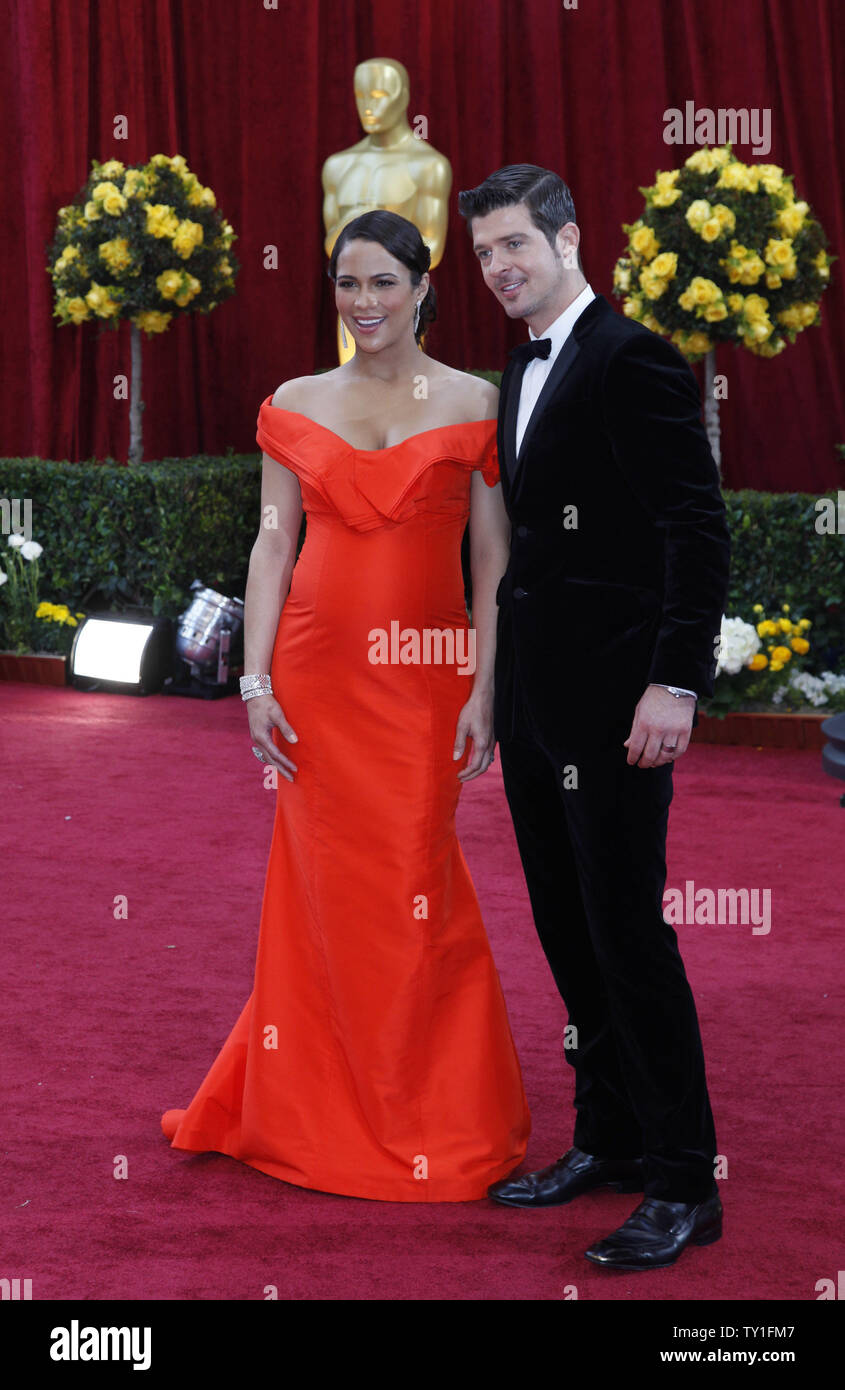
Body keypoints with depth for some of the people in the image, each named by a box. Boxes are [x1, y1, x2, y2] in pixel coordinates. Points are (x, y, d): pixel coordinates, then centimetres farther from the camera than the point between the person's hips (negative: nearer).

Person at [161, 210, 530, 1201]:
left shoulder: (470, 403, 1)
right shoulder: (296, 405, 7)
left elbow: (493, 559, -1)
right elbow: (273, 543, 5)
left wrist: (486, 689, -8)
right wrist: (255, 681, -3)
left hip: (425, 674, -2)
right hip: (319, 670, 2)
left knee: (412, 887, 0)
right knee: (328, 887, 5)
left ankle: (432, 1122, 16)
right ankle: (323, 1115, 20)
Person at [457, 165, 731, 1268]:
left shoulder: (632, 360, -12)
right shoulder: (524, 370, 16)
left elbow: (696, 531, -16)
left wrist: (675, 684, -22)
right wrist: (501, 691, 17)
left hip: (612, 706, -9)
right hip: (534, 706, 9)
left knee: (628, 932, -6)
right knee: (568, 932, 14)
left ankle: (683, 1184, 1)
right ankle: (609, 1141, 25)